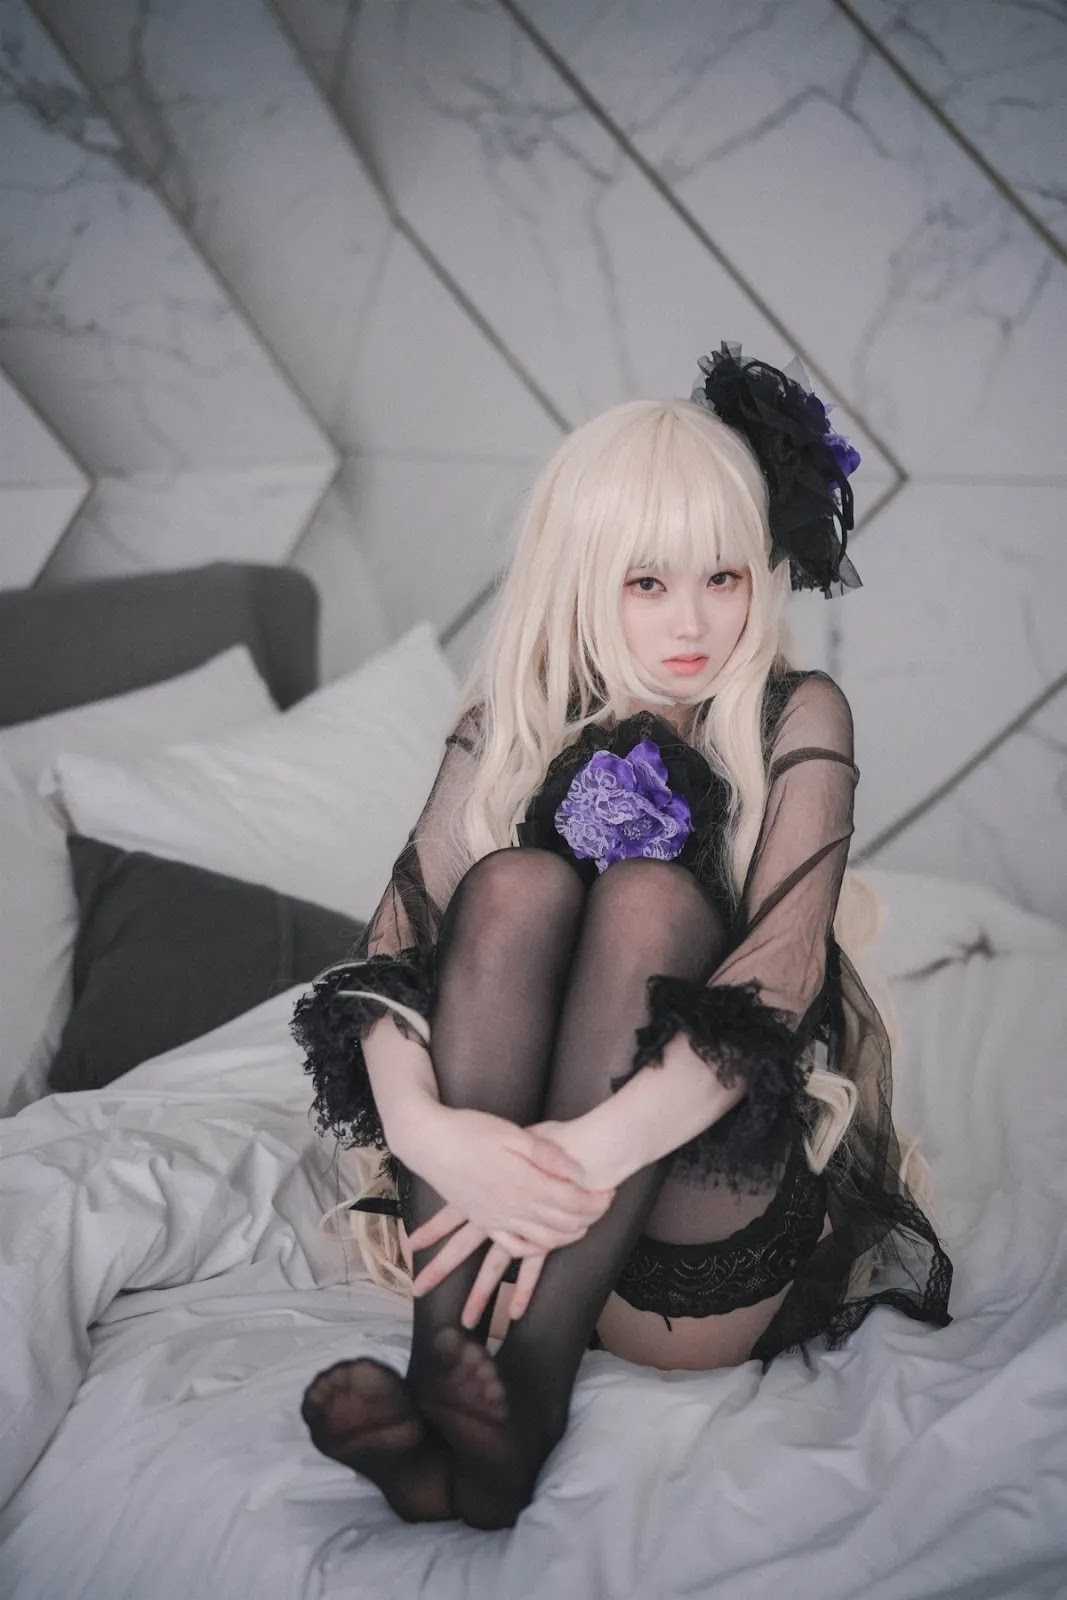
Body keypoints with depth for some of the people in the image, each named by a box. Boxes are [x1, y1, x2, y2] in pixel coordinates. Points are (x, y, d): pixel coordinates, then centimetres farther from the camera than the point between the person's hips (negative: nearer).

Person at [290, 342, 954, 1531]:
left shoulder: (796, 720, -1)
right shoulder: (515, 727, 6)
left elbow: (779, 972, -17)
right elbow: (397, 939, -8)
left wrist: (589, 1150, -32)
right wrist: (425, 1123, -30)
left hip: (700, 1255, -1)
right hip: (496, 1192, 2)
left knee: (649, 894, -25)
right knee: (517, 881, -22)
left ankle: (530, 1393, -35)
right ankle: (444, 1367, -33)